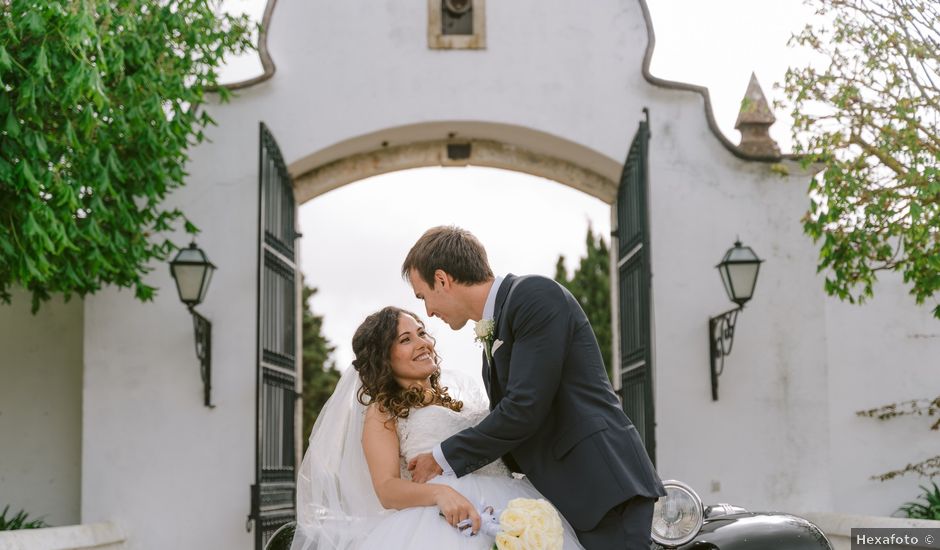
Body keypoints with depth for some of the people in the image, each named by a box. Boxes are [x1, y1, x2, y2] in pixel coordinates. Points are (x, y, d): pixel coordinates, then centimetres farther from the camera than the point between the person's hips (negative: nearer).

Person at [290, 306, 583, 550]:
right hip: (443, 521, -5)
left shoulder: (462, 396, 24)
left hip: (510, 505, 5)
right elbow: (386, 490, -6)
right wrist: (440, 492, -24)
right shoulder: (382, 413, 8)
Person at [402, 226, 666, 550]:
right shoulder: (492, 340, 19)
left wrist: (443, 459, -7)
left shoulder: (536, 296, -10)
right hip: (565, 498, 9)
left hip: (604, 489, -9)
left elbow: (524, 408, -17)